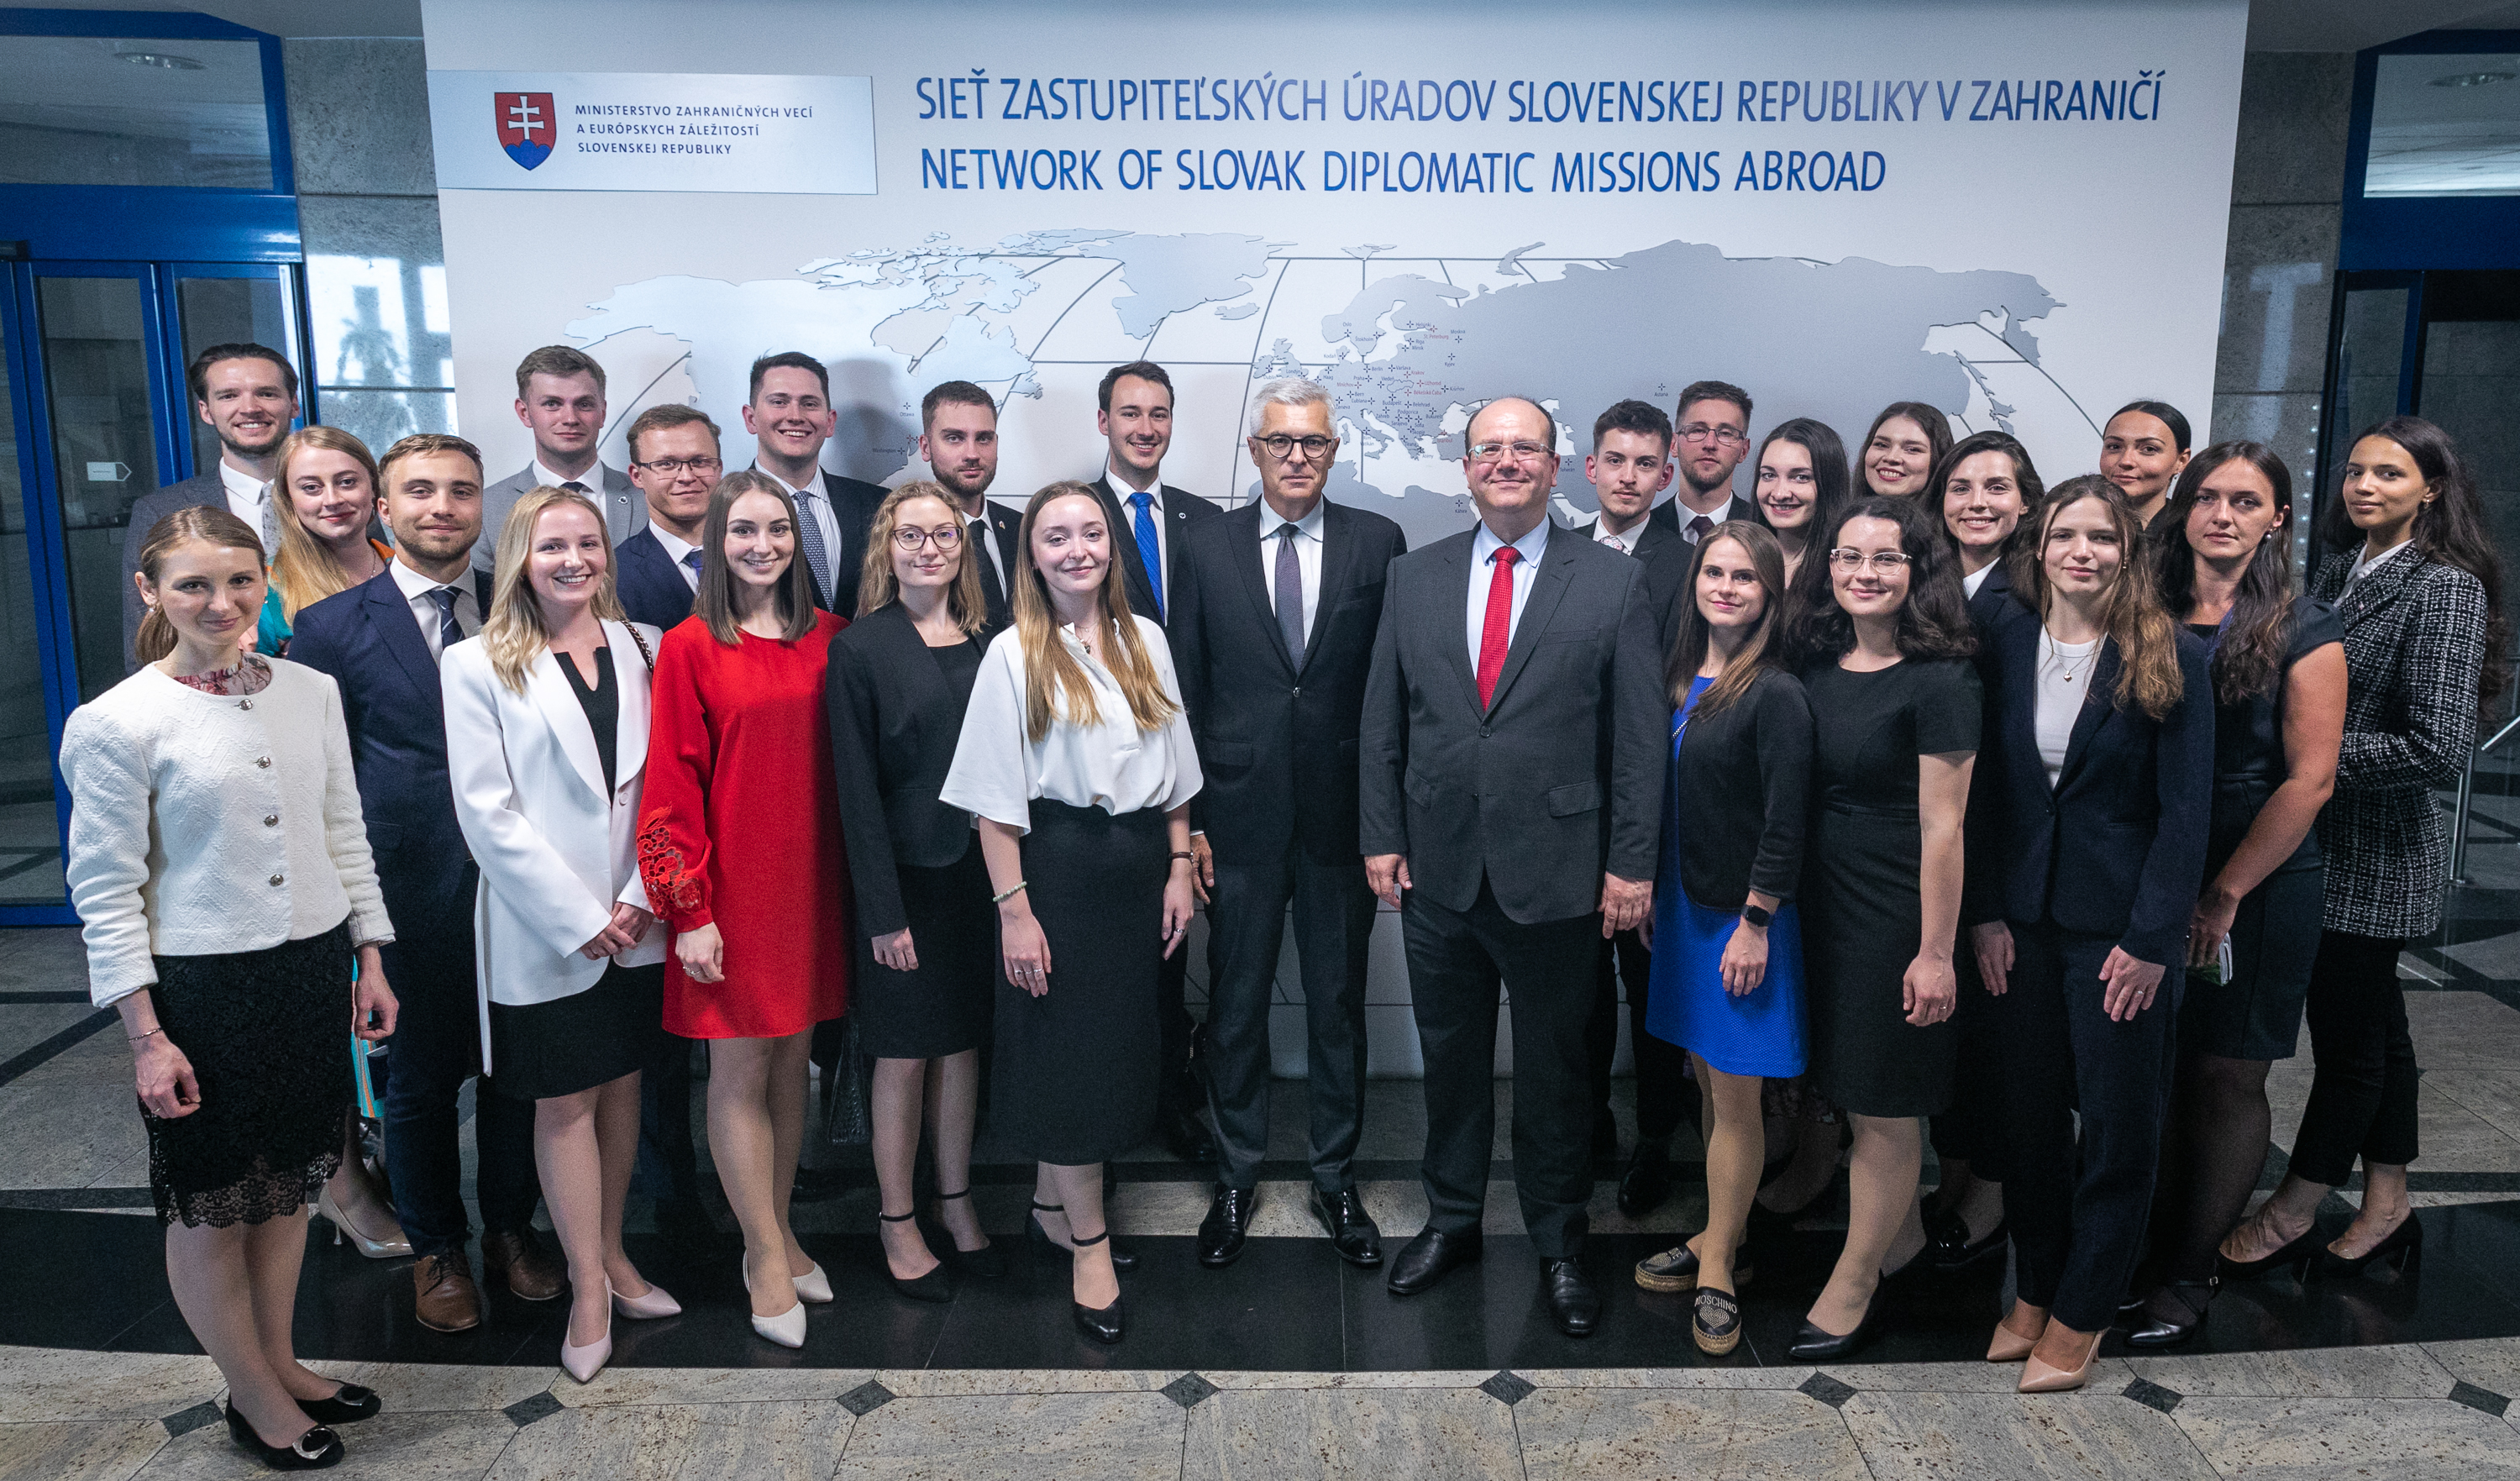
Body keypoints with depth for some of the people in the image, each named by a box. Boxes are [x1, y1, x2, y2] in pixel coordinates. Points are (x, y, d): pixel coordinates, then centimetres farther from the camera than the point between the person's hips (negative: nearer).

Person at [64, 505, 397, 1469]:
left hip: (312, 971, 5)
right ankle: (253, 1397, 30)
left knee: (286, 1184, 18)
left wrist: (369, 962, 11)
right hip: (202, 988, -4)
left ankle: (279, 1364, 38)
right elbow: (106, 891, -10)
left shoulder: (310, 692, 2)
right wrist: (146, 1038, -11)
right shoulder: (116, 723, -12)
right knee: (210, 1205, 11)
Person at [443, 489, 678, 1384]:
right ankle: (588, 1286, 17)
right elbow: (486, 812, -9)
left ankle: (612, 1253, 30)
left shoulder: (642, 651, 6)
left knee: (622, 1083, 13)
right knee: (563, 1100, 5)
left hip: (636, 919, 4)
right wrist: (580, 917, -12)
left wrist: (642, 896, -7)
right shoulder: (478, 665, -4)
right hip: (542, 927, -3)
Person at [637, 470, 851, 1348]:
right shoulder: (690, 648, -6)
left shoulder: (829, 638, 6)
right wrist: (689, 910, -11)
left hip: (812, 879, 4)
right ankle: (767, 1256, 18)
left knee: (792, 1060, 13)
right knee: (739, 1070, 5)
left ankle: (776, 1232, 29)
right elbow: (671, 785, -7)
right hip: (732, 883, -4)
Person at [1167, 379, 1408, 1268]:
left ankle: (1335, 1179, 27)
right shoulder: (1204, 548, 3)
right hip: (1240, 818, 0)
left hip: (1343, 816, 0)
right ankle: (1237, 1179, 28)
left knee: (1339, 1003, 11)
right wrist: (1190, 818, -2)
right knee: (1235, 1004, 10)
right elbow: (1184, 693, 2)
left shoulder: (1379, 544, 2)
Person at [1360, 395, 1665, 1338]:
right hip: (1437, 870, 3)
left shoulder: (1613, 584, -2)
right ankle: (1452, 1220, 35)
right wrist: (1381, 836, 2)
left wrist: (1632, 863, -7)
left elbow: (1640, 737, -3)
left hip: (1558, 875, -2)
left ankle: (1559, 1249, 29)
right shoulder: (1413, 578, 6)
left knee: (1554, 1073, 11)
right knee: (1450, 1060, 16)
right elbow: (1382, 723, 8)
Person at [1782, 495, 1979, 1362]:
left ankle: (1854, 1284, 20)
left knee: (1881, 1102, 6)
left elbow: (1941, 827, -15)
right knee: (1853, 1087, 17)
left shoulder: (1938, 682, -13)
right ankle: (1902, 1233, 39)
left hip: (1895, 913, -6)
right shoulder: (1815, 664, 6)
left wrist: (1935, 951, -14)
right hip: (1822, 901, 6)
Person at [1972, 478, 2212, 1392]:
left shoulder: (2170, 659, -7)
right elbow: (1987, 789, 4)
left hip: (2121, 927, -3)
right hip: (2024, 921, 3)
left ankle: (2081, 1314, 22)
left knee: (2116, 1124, 7)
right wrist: (1986, 912, -1)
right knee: (2029, 1112, 12)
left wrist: (2151, 939, -12)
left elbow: (2185, 809, -8)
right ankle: (2033, 1291, 29)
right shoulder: (2008, 644, 2)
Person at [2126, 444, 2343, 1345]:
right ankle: (2151, 1248, 21)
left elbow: (2310, 779, -9)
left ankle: (2189, 1276, 16)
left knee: (2228, 1076, 4)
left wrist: (2225, 891, -12)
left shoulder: (2304, 632, -5)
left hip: (2258, 886, -3)